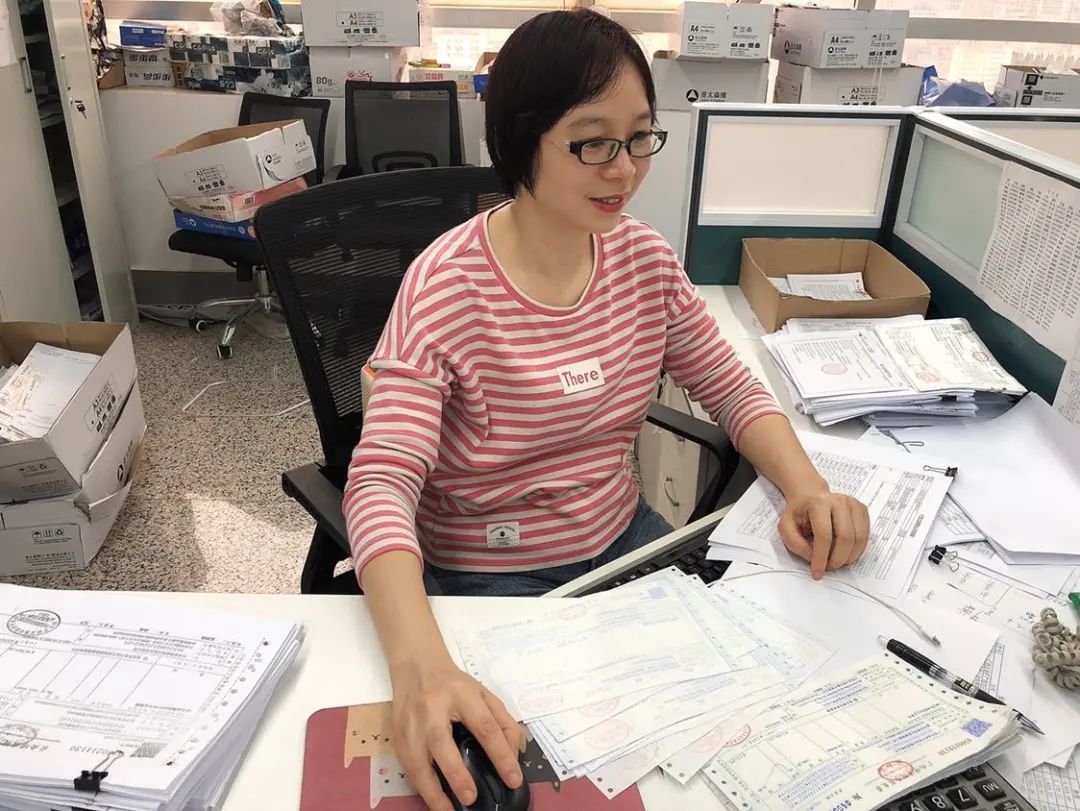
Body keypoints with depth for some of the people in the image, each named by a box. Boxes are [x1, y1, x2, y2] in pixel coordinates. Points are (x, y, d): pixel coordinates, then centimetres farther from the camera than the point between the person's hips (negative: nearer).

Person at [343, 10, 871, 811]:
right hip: (489, 577, -5)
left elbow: (731, 386, 2)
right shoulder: (445, 287, -23)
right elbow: (382, 484, -29)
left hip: (623, 537, 5)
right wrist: (421, 665, -47)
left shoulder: (645, 257, -5)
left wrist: (806, 487, -18)